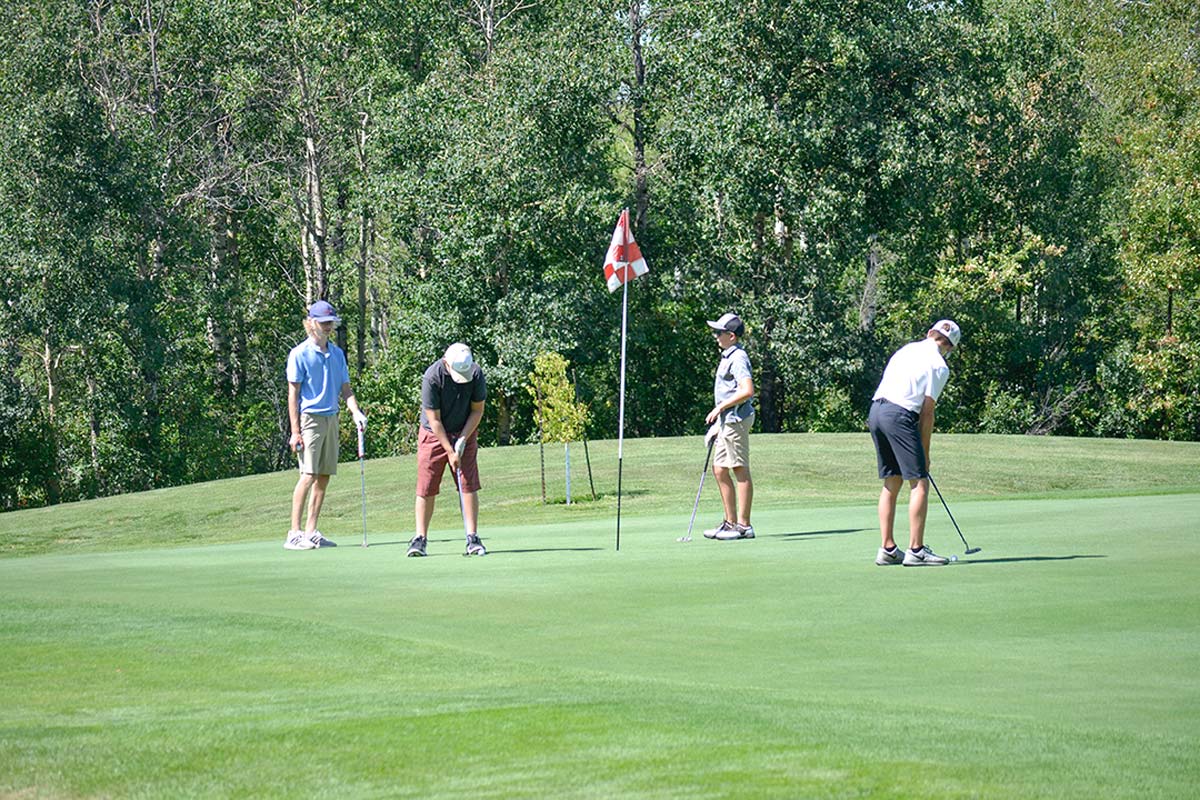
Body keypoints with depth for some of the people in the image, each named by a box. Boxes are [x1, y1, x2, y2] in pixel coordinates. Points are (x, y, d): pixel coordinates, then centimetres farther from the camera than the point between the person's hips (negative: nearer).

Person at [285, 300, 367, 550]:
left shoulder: (337, 354, 14)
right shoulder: (300, 354, -4)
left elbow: (345, 388, 15)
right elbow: (293, 394, -6)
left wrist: (356, 412, -5)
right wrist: (295, 431, -11)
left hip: (331, 418, 6)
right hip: (309, 418, -6)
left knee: (324, 476, 5)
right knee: (308, 474, -13)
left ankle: (311, 532, 10)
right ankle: (294, 533, -11)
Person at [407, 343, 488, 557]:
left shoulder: (476, 374, -17)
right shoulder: (432, 377, -25)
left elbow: (477, 410, -4)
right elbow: (434, 420, -20)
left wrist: (463, 439, -12)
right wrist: (450, 452, -19)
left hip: (464, 434, 2)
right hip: (434, 435, -2)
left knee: (469, 485, -6)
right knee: (426, 488, -5)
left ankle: (472, 538, -5)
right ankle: (420, 539, 1)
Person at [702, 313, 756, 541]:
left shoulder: (738, 358, -14)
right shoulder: (727, 357, 18)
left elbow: (747, 391, -24)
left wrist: (720, 408, -19)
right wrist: (718, 421, 22)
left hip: (736, 420, -10)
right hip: (726, 420, 10)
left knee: (740, 470, -6)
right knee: (719, 470, 11)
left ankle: (743, 526, -3)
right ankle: (730, 522, 16)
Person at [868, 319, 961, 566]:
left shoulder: (906, 349, 20)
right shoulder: (939, 366, -1)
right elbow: (927, 411, -3)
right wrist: (924, 451, 4)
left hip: (875, 411, 8)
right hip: (899, 415, -8)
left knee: (891, 483, 14)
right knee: (919, 483, -3)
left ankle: (887, 549, 13)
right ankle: (916, 550, -8)